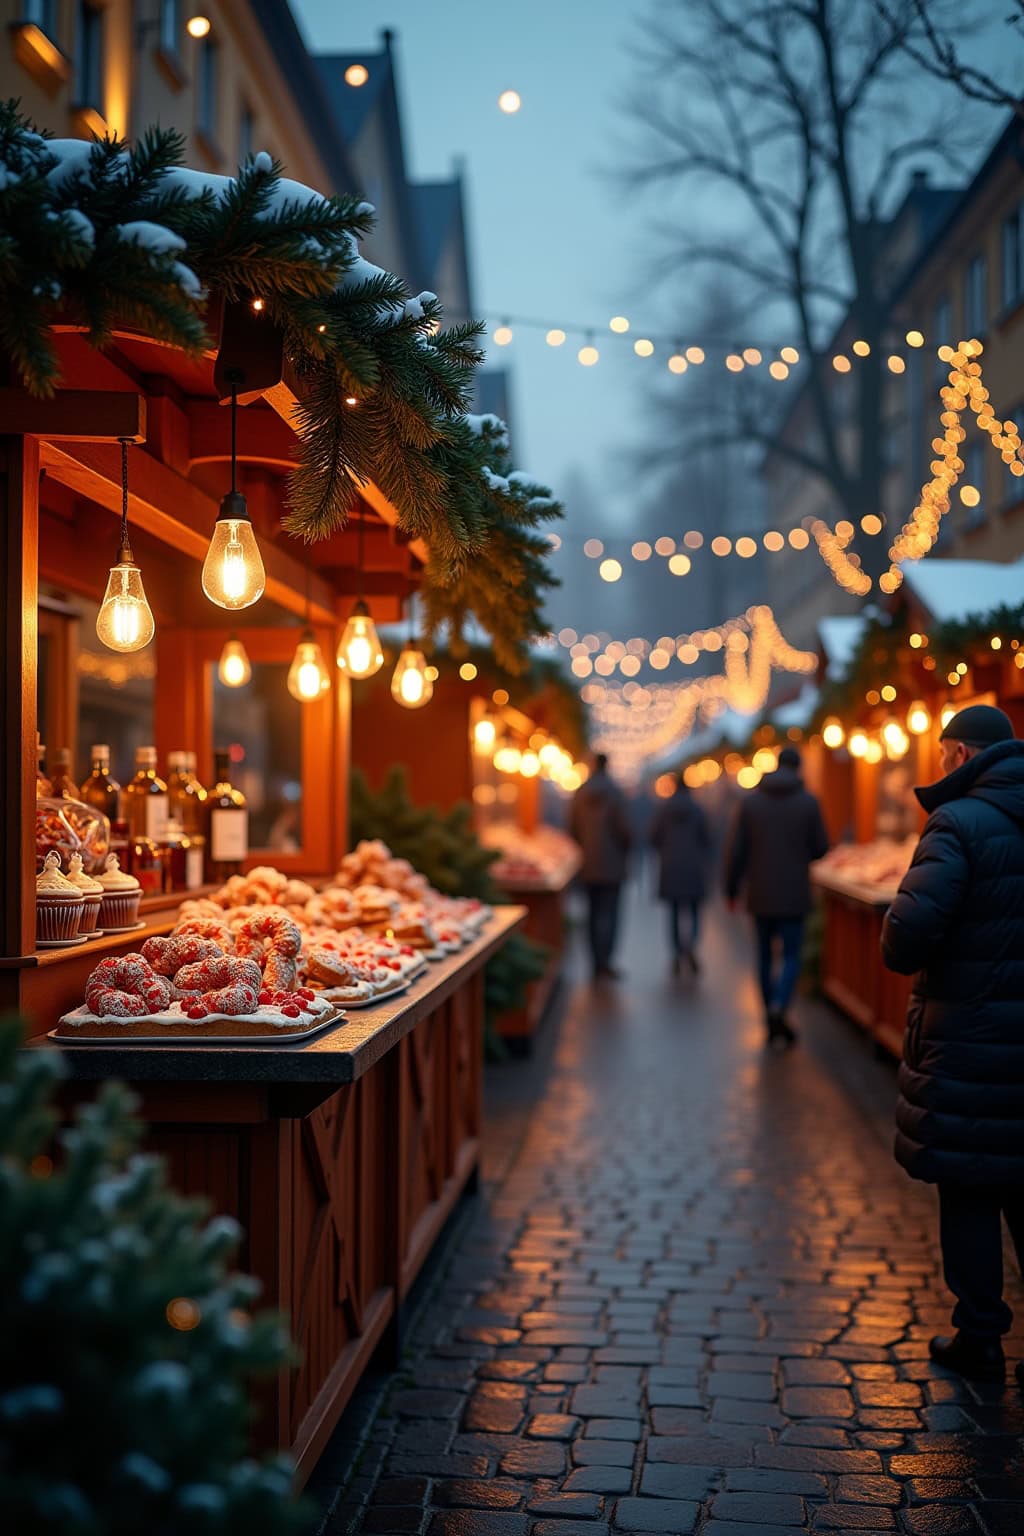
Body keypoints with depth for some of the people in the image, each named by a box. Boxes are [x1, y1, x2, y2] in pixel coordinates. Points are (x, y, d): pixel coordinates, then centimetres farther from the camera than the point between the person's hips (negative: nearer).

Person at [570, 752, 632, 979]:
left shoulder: (580, 793, 2)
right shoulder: (614, 793, -10)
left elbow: (573, 828, 6)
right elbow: (623, 827, -10)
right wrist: (626, 850, 7)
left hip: (589, 864, 4)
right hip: (612, 863, -4)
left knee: (594, 912, 12)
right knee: (609, 912, -4)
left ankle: (597, 962, 15)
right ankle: (604, 961, -14)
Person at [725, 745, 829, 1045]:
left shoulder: (751, 801, -1)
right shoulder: (808, 802, -6)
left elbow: (736, 850, -2)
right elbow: (820, 848, -1)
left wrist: (731, 889, 8)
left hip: (760, 894, 2)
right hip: (793, 895, -2)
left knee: (765, 954, 13)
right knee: (791, 955, 4)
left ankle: (772, 1021, 18)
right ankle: (778, 1007, -20)